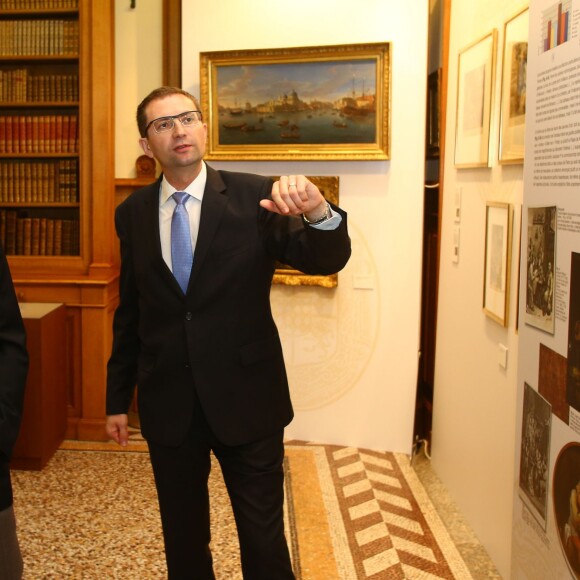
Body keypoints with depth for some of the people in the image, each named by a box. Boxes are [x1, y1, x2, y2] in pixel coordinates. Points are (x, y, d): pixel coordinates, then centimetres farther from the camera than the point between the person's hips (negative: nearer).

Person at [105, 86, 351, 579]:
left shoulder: (256, 196, -7)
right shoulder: (133, 213, 1)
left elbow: (325, 261, -15)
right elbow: (129, 312, 7)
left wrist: (317, 211, -37)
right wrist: (118, 397, 11)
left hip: (246, 397, -2)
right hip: (167, 404, 3)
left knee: (264, 538, 9)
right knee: (182, 535, 19)